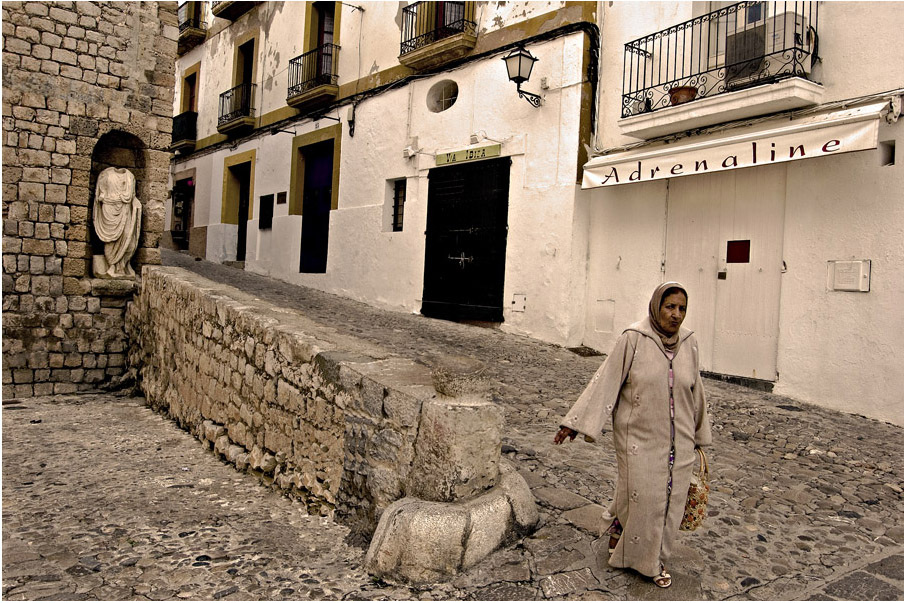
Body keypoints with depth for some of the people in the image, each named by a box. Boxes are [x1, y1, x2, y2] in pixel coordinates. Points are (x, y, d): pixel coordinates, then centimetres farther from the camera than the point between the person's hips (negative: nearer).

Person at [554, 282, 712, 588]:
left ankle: (656, 559, 31)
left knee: (670, 499, 10)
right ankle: (618, 527, 31)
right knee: (638, 495, -1)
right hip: (639, 437, -4)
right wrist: (577, 422, -13)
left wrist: (699, 433, 19)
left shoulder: (688, 342, 2)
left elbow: (694, 390, 12)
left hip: (677, 439, 4)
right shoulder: (633, 339, -12)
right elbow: (606, 380, -11)